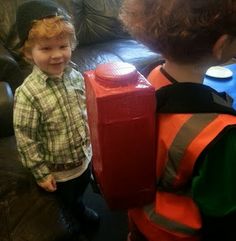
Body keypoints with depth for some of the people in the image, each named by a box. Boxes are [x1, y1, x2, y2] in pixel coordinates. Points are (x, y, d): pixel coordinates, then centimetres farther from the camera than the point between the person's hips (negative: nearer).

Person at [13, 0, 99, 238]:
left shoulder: (75, 76, -12)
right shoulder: (28, 93, -29)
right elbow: (25, 139, -21)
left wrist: (93, 143, 10)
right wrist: (41, 173, -14)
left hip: (85, 156, 5)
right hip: (59, 169, -4)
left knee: (81, 189, 32)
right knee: (69, 199, 24)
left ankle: (78, 206, 64)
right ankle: (81, 216, 56)